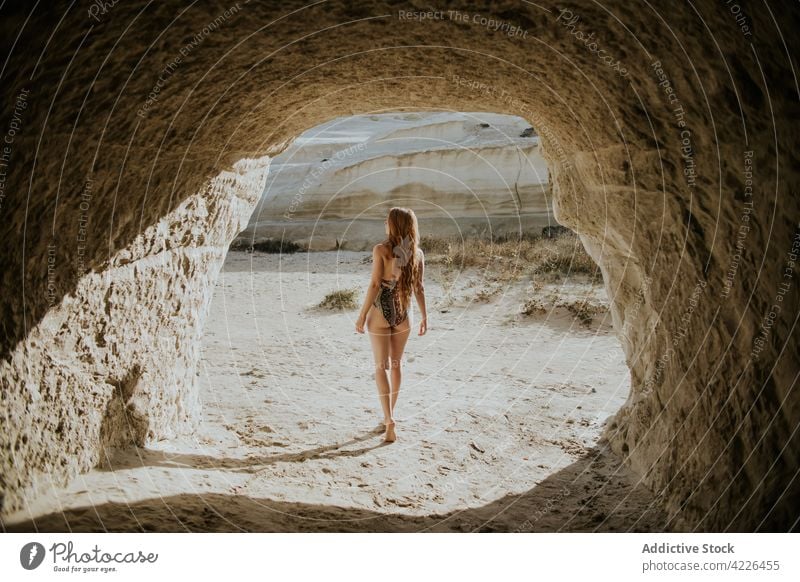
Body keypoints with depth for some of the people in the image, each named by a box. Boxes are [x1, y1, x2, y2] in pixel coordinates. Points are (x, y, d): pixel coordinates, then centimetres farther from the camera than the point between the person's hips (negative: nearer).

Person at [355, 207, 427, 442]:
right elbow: (419, 288, 1)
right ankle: (389, 415, 31)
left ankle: (390, 420, -6)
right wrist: (424, 316, 11)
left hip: (380, 313, -4)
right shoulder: (417, 253, 0)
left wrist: (362, 315, -8)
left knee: (381, 367, 3)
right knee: (396, 364, 19)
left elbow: (375, 284, -14)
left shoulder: (381, 250, -12)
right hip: (402, 315, 4)